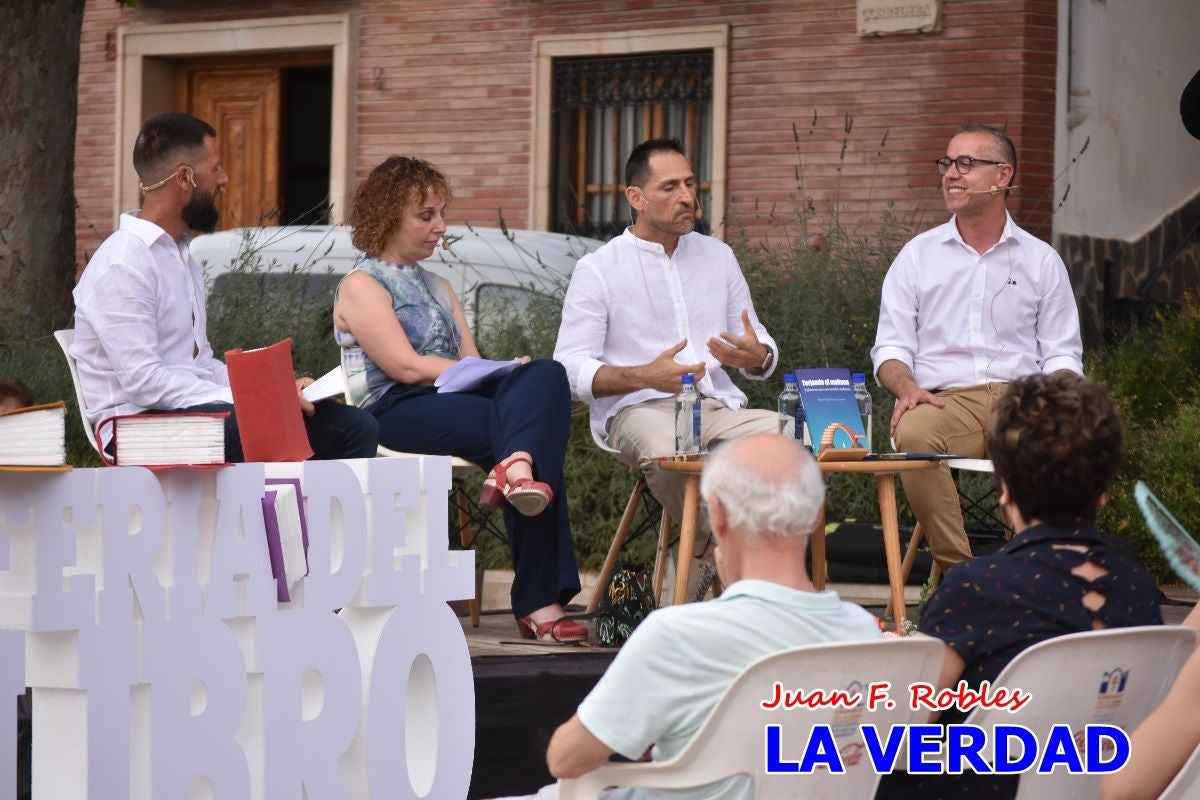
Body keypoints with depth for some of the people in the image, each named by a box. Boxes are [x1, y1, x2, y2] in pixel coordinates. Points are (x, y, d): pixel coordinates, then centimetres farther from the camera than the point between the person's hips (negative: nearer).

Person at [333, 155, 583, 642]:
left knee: (547, 375, -25)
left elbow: (472, 363, 15)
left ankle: (518, 467, -47)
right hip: (396, 414, -7)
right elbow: (405, 365, -9)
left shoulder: (437, 287, 28)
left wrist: (502, 372, -7)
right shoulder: (362, 286, 4)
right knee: (536, 422, -28)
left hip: (457, 402, 7)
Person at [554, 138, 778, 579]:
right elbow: (571, 368, -4)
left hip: (719, 407, 5)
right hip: (639, 410, -4)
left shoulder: (718, 256, 20)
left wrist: (757, 355, -7)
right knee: (670, 450, -41)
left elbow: (763, 348, 20)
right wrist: (647, 376, -20)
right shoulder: (598, 270, 4)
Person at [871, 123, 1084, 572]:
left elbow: (1062, 353, 14)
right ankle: (955, 571, -32)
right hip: (945, 399, 0)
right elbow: (891, 347, 12)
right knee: (913, 434, -37)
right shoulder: (918, 255, 16)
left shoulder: (1041, 261, 17)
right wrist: (907, 387, -11)